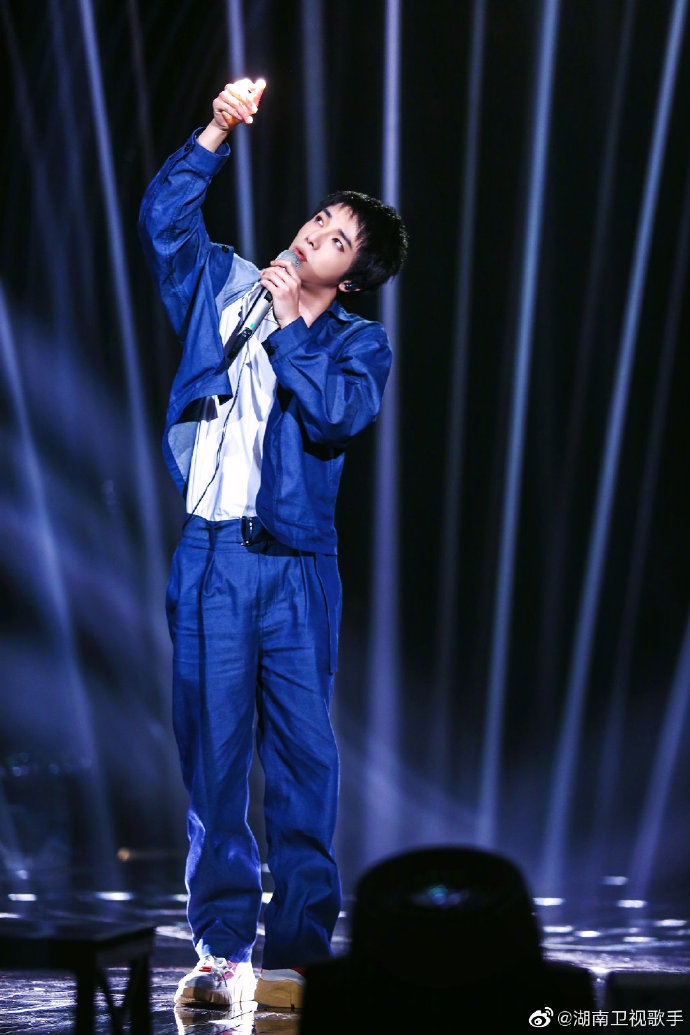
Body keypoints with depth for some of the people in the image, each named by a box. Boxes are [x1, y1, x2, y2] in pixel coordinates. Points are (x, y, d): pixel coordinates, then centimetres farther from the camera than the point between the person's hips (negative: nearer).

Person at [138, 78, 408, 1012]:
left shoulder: (359, 343, 9)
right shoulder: (223, 287, 14)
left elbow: (338, 412, -9)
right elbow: (163, 218, 3)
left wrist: (288, 330, -8)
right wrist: (216, 137, -6)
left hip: (296, 560, -1)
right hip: (209, 555, 1)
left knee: (303, 755, -3)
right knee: (212, 751, 1)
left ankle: (300, 952, 2)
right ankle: (224, 948, 6)